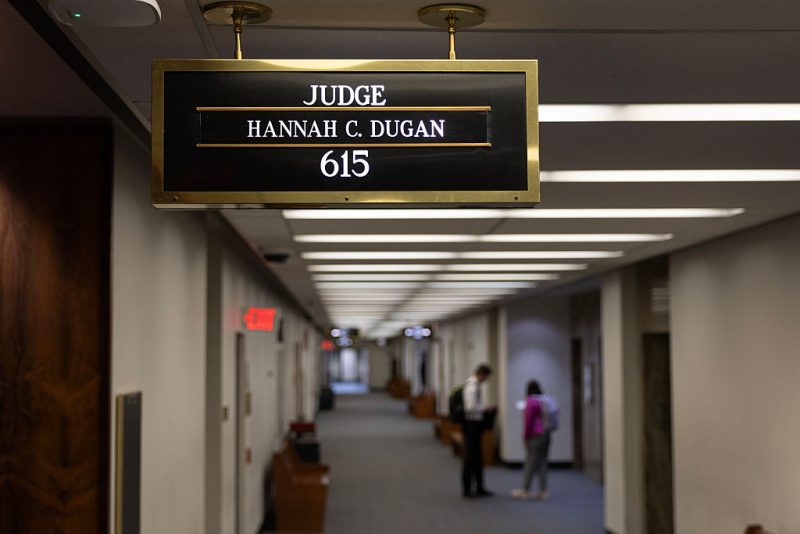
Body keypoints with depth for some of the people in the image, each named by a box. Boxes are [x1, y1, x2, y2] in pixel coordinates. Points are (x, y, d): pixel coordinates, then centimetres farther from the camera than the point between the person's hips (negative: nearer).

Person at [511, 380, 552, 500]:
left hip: (536, 435, -7)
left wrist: (526, 436, -5)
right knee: (542, 462, 10)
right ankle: (543, 491, 10)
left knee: (531, 462, -3)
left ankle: (525, 490, 1)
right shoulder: (545, 400, 10)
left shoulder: (531, 401, -11)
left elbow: (528, 420, -12)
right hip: (547, 434, 7)